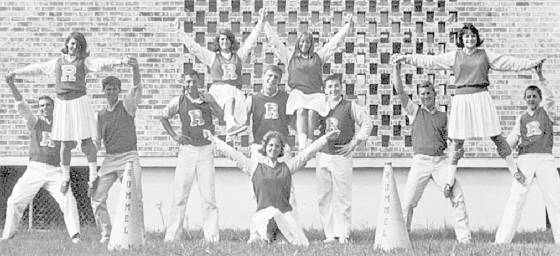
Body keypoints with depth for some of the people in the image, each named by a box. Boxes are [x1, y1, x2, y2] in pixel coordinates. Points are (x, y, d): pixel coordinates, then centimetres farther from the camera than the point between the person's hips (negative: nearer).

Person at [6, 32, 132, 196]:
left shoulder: (84, 62, 6)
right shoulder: (57, 62, 15)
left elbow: (101, 63, -9)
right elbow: (38, 68, 25)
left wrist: (120, 61, -26)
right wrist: (17, 72, 32)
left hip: (79, 102, -3)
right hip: (62, 103, 3)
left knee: (86, 141, -5)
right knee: (65, 144, 4)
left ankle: (93, 177, 1)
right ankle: (65, 178, 18)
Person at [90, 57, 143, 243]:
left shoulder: (128, 105, 4)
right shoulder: (99, 115, 12)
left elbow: (137, 87, -13)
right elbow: (96, 142, 15)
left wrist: (135, 68, -31)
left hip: (130, 156, -3)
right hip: (109, 158, 4)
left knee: (135, 197, -12)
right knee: (97, 197, -4)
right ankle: (106, 233, 6)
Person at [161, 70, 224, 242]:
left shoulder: (207, 99, 5)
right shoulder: (178, 101, 3)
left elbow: (221, 116, -4)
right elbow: (163, 117, 15)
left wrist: (210, 102, -20)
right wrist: (174, 136, 5)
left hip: (206, 149, 0)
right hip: (187, 149, 0)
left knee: (208, 194, -2)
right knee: (180, 194, -2)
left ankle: (211, 234, 0)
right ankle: (173, 234, 2)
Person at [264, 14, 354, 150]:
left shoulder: (318, 57, 23)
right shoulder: (290, 57, 21)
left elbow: (335, 42, 24)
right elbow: (275, 42, 22)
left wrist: (348, 26, 22)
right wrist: (265, 25, 22)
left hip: (315, 93, 1)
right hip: (298, 92, -1)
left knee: (312, 113, -27)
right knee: (301, 111, -29)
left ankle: (309, 145, -32)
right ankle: (302, 145, -42)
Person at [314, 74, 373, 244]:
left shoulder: (350, 106, 0)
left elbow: (367, 124, 4)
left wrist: (353, 144, -2)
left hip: (342, 156, -3)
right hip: (323, 155, 3)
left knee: (342, 196, -2)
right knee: (324, 196, 2)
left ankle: (343, 233, 3)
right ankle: (330, 233, 9)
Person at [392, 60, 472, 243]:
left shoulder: (443, 117, 17)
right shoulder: (414, 111, 12)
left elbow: (450, 141, 23)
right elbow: (399, 91, 3)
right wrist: (396, 68, -3)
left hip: (440, 161, 2)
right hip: (420, 161, -1)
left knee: (458, 197, -9)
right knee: (408, 201, -8)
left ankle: (464, 237, -6)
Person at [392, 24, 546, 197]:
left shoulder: (485, 54, 10)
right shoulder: (454, 56, 10)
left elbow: (508, 62, 7)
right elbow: (429, 61, 9)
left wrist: (532, 63, 0)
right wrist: (406, 58, 4)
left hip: (481, 97, 0)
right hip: (461, 98, 0)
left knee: (496, 135, -1)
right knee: (457, 139, 1)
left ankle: (513, 169, 10)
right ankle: (450, 179, 7)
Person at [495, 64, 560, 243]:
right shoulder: (521, 119, 18)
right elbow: (510, 143, 16)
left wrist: (540, 76, -22)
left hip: (545, 159, -1)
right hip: (525, 159, 1)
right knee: (515, 200, -6)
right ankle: (502, 240, -9)